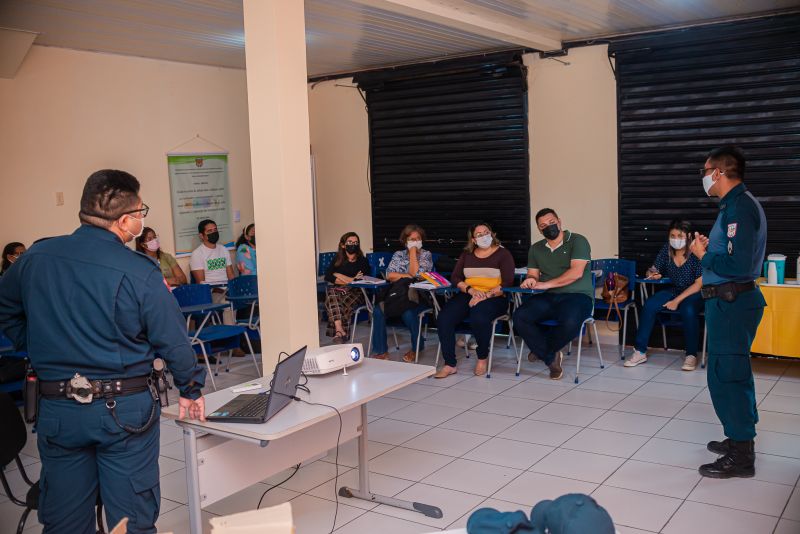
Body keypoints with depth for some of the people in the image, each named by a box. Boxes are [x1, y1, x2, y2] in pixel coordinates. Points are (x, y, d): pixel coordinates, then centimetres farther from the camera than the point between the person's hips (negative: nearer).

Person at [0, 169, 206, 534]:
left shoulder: (35, 258, -1)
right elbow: (173, 340, -9)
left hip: (56, 409, 4)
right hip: (123, 409, -4)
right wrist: (190, 389, 5)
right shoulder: (139, 273, -15)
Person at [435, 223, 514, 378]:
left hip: (494, 297, -4)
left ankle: (482, 359, -11)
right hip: (467, 295, 4)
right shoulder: (466, 255, 19)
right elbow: (455, 278, 11)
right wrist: (471, 290, -9)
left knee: (478, 318, -37)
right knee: (444, 317, -24)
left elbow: (507, 282, -5)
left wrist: (486, 295, -18)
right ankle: (449, 365, -18)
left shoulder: (503, 254, 5)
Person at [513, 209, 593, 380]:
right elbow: (533, 274, 16)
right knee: (520, 317, -24)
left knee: (570, 322, -38)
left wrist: (546, 284, -16)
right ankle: (552, 357, -11)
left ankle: (543, 350, -5)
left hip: (577, 296, -4)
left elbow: (576, 273, -13)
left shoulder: (577, 241, -1)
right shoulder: (536, 248, 18)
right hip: (549, 297, 5)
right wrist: (530, 280, -11)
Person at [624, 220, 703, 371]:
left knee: (688, 310, -36)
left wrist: (677, 301, -20)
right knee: (649, 305, -20)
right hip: (674, 290, 5)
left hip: (694, 293, -5)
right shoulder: (667, 250, -2)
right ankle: (640, 351, -15)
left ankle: (691, 355, -19)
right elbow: (653, 270, 8)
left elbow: (699, 283, -16)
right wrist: (653, 274, -19)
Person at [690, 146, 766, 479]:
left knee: (726, 377, -4)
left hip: (731, 303, -11)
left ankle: (740, 457, 5)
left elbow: (739, 265, -26)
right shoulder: (736, 204, 14)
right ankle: (740, 439, 31)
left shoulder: (740, 207, -18)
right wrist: (709, 247, 6)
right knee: (734, 373, 19)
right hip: (730, 301, 11)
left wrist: (704, 255, -12)